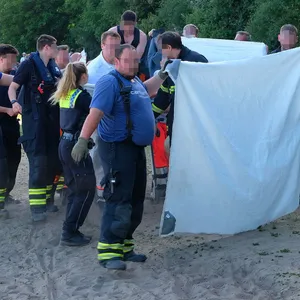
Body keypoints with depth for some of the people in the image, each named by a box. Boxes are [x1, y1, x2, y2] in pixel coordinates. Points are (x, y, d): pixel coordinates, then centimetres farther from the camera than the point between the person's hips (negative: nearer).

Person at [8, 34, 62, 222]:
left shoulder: (53, 67, 11)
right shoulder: (29, 64, -10)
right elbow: (12, 87, -13)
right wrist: (14, 102, -32)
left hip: (52, 118, 7)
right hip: (34, 119, -7)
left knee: (53, 160, 9)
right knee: (38, 161, -11)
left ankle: (48, 199, 21)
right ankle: (36, 206, -10)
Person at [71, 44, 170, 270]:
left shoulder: (135, 82, 15)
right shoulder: (110, 82, -14)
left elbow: (146, 90, 41)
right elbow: (95, 113, -25)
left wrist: (162, 74, 35)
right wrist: (83, 140, -34)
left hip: (137, 149, 10)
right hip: (118, 148, -10)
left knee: (136, 200, 11)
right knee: (118, 200, -15)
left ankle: (124, 246, 20)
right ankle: (108, 251, -14)